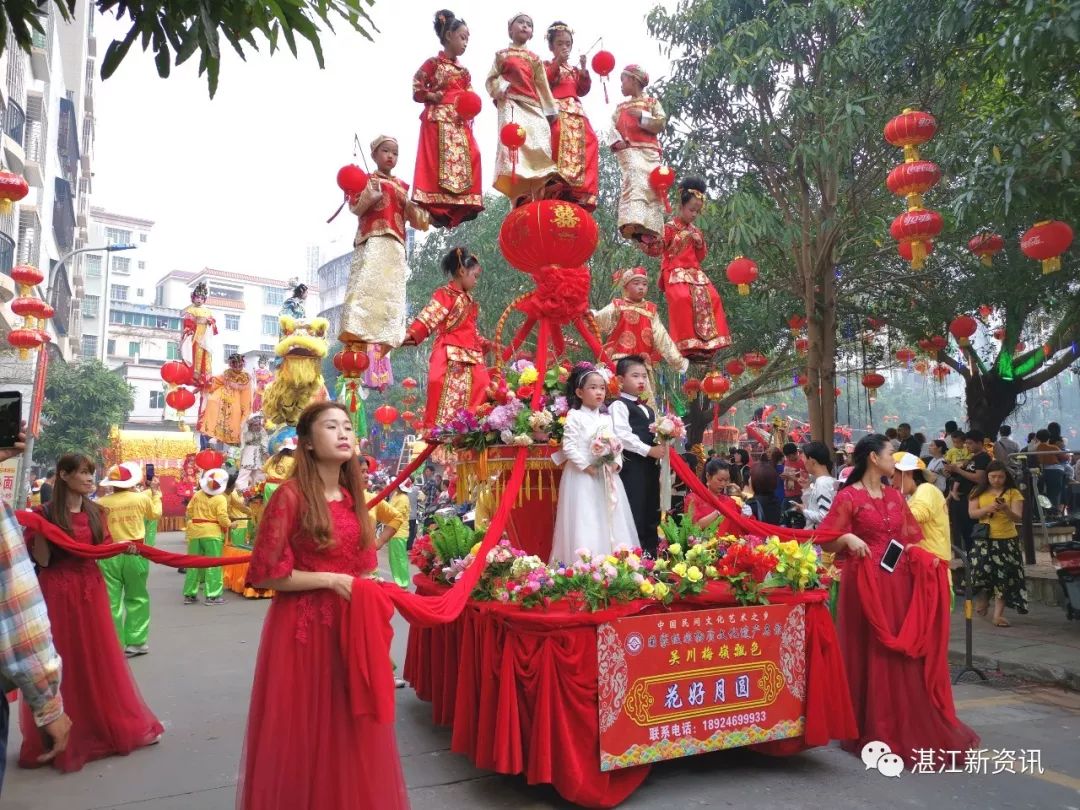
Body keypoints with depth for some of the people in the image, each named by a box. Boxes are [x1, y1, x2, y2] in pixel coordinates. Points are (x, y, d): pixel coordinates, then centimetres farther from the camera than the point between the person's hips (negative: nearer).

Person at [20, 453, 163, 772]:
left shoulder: (95, 512, 6)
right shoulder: (47, 513, -9)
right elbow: (42, 561, -12)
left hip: (91, 589, 5)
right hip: (58, 593, -5)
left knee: (100, 659, 12)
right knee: (62, 663, 2)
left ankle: (110, 725, 25)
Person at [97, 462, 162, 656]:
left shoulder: (101, 503, -4)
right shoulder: (142, 498, -4)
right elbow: (156, 514, 14)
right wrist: (155, 492, 25)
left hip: (108, 555, 0)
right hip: (135, 554, 0)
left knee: (111, 601, 7)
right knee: (136, 599, 13)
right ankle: (135, 642, 14)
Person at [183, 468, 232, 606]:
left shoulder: (197, 495, 6)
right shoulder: (220, 499, -11)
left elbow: (189, 511, 10)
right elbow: (223, 518, -16)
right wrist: (230, 524, 2)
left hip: (195, 532, 5)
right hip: (212, 533, -5)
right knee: (213, 564, -1)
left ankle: (189, 594, 19)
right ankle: (212, 595, -3)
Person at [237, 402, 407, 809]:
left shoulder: (353, 497, 8)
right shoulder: (291, 495, -12)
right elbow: (266, 574, -14)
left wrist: (385, 534, -2)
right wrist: (331, 580, -15)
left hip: (350, 625, 6)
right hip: (304, 628, -6)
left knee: (349, 729, 14)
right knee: (306, 729, 6)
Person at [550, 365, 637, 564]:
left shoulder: (607, 419, 13)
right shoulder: (574, 416, -7)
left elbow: (616, 445, 14)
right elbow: (569, 447, -14)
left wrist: (616, 463, -4)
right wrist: (587, 466, -18)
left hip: (607, 478, 7)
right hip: (582, 478, -7)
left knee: (610, 521, 9)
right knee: (585, 524, -6)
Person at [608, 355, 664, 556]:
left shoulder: (649, 410, 24)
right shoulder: (619, 406, -4)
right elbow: (622, 436, -17)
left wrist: (662, 447, 1)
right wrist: (648, 450, -19)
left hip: (651, 467, 8)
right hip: (631, 467, -8)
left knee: (651, 517, 11)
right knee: (634, 517, -9)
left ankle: (651, 557, 17)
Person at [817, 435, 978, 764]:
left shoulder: (895, 497, 12)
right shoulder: (848, 497, -7)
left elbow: (908, 539, 16)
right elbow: (826, 543, -8)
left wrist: (924, 556, -2)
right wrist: (847, 538, -26)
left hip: (899, 582, 6)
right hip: (866, 584, -6)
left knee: (906, 655, 9)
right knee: (871, 656, 2)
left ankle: (909, 728, 24)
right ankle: (875, 731, 14)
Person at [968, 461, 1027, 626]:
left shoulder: (1013, 493, 1)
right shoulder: (978, 492, 4)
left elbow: (1017, 517, -7)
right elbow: (972, 513, -4)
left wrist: (1006, 509, -28)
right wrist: (988, 508, -22)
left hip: (1007, 540, 0)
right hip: (983, 538, 1)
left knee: (1004, 575, -3)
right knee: (982, 569, -6)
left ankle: (998, 613, 1)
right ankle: (983, 599, 25)